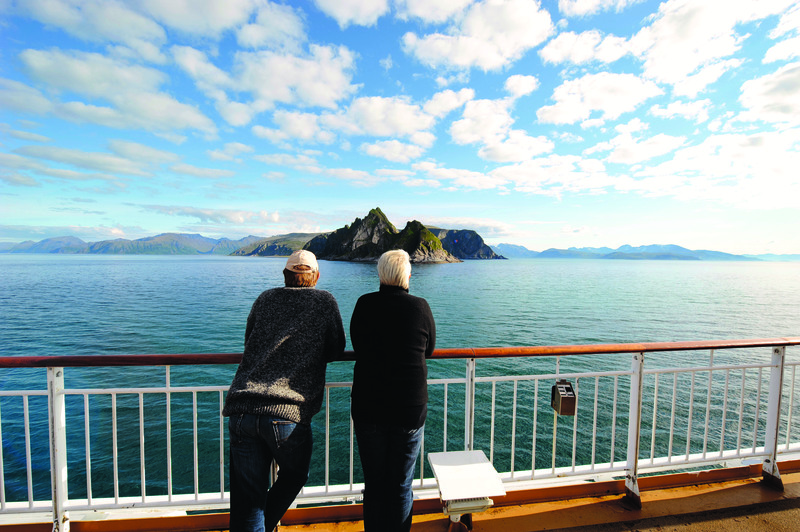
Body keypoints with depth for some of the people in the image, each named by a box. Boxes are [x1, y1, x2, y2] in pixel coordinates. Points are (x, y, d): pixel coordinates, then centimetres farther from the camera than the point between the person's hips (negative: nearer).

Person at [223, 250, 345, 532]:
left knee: (246, 499, 15)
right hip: (288, 413, -3)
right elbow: (336, 350, 12)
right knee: (294, 476, 27)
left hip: (241, 411, 4)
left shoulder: (264, 299, 15)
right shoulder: (325, 302, 6)